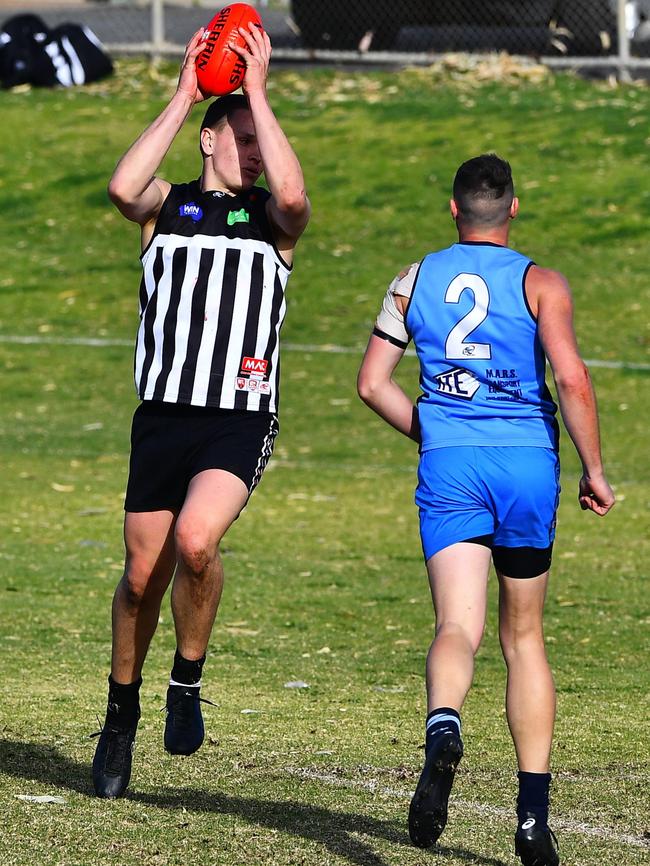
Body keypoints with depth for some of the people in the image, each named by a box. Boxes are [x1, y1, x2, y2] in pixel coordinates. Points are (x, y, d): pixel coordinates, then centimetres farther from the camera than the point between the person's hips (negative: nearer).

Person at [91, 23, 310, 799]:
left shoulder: (270, 218, 7)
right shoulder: (168, 204, 9)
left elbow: (293, 195, -18)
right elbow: (123, 188, -14)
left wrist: (259, 94, -14)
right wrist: (184, 95, -12)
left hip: (241, 422, -2)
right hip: (163, 413, 2)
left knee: (196, 539, -26)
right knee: (143, 572, 6)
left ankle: (188, 682, -4)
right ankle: (121, 713, 27)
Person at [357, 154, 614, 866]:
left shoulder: (413, 282, 9)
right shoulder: (540, 284, 0)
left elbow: (372, 383, 10)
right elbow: (572, 380, -12)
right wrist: (594, 471, -2)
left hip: (448, 465, 0)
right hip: (528, 461, 0)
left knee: (457, 628, -11)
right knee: (523, 638, 13)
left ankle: (443, 728, -47)